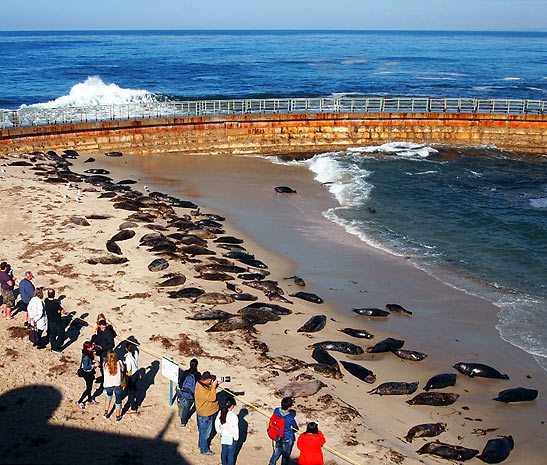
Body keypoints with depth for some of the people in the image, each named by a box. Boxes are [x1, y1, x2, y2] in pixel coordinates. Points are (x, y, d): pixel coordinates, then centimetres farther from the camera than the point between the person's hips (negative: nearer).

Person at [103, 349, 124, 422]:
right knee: (118, 400, 16)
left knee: (109, 396, 32)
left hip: (108, 385, 2)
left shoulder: (105, 364, -12)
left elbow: (104, 373, 2)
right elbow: (122, 369, 3)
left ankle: (106, 412, 31)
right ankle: (118, 416, 28)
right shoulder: (119, 363, -14)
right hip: (117, 385, -2)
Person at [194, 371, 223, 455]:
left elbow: (209, 390, 10)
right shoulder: (201, 390, -35)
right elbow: (212, 397, -31)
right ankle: (204, 450, 26)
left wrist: (216, 384, -6)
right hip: (205, 415, -9)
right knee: (205, 432, 9)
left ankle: (201, 444, 48)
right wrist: (214, 386, -29)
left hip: (207, 412, 9)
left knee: (203, 430, 28)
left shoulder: (201, 383, -5)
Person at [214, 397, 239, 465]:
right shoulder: (234, 416, -29)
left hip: (223, 437, 5)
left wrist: (219, 432, 14)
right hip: (231, 439, -5)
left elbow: (217, 424, -2)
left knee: (224, 452, 24)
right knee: (231, 454, 13)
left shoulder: (221, 413, -13)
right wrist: (236, 438, -5)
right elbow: (236, 429, -22)